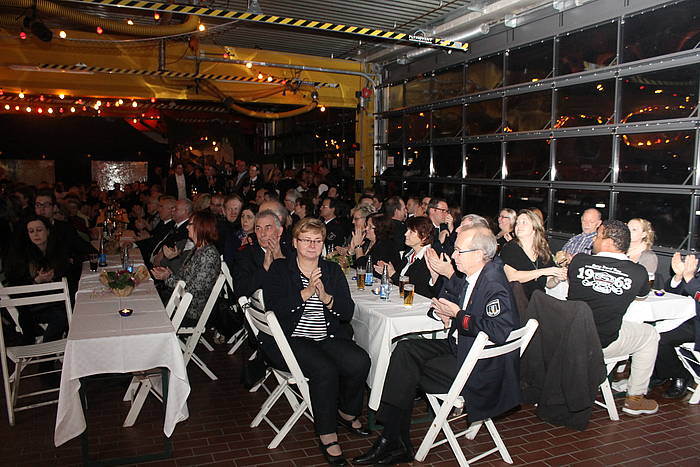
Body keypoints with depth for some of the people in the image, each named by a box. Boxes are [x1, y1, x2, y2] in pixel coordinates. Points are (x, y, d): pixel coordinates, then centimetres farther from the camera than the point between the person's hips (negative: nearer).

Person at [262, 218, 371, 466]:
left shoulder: (333, 270, 14)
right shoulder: (279, 269, 6)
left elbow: (348, 312, 3)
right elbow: (274, 307, -10)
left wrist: (326, 296, -15)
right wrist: (307, 292, -18)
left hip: (329, 337, 4)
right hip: (290, 340, -4)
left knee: (360, 362, -22)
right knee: (325, 369, -30)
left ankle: (347, 412, 8)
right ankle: (327, 435, -11)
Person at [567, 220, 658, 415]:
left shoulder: (579, 261, -7)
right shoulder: (638, 272, -7)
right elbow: (643, 293, 17)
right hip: (603, 345, -1)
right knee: (650, 334, 24)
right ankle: (635, 398, 31)